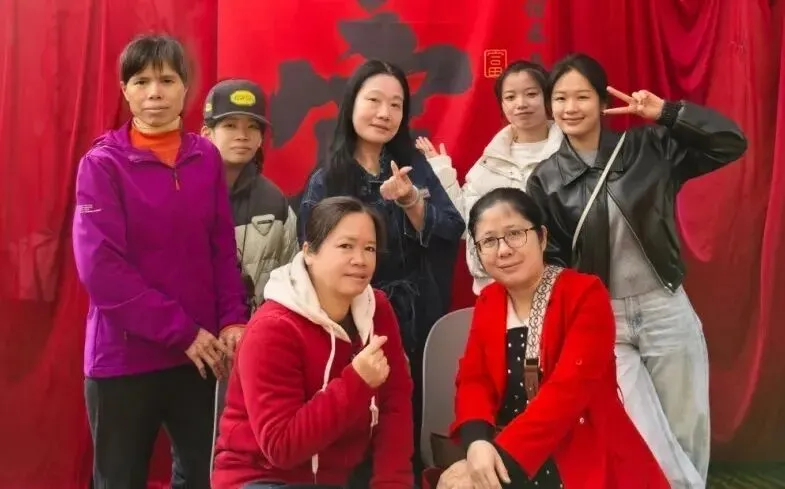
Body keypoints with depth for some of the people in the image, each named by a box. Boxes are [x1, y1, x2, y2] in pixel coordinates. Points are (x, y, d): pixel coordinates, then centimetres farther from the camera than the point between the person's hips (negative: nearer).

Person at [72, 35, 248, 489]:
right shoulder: (103, 163, -7)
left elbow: (223, 249, 6)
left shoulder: (207, 158, 4)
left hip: (200, 353, 4)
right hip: (124, 355, -3)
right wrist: (180, 330, -16)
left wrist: (233, 320, -8)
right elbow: (100, 267, -14)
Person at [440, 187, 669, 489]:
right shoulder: (487, 302, 9)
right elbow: (473, 380, 2)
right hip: (502, 454, 5)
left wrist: (504, 456, -27)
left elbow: (569, 390, -19)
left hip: (586, 461, -4)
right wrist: (477, 442, -19)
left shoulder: (585, 293, -9)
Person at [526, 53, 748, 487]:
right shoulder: (545, 180, 0)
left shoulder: (647, 147, 1)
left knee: (686, 437, 10)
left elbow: (730, 143, -2)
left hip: (666, 311, 1)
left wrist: (666, 112, -10)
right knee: (647, 444, -6)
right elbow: (549, 258, 0)